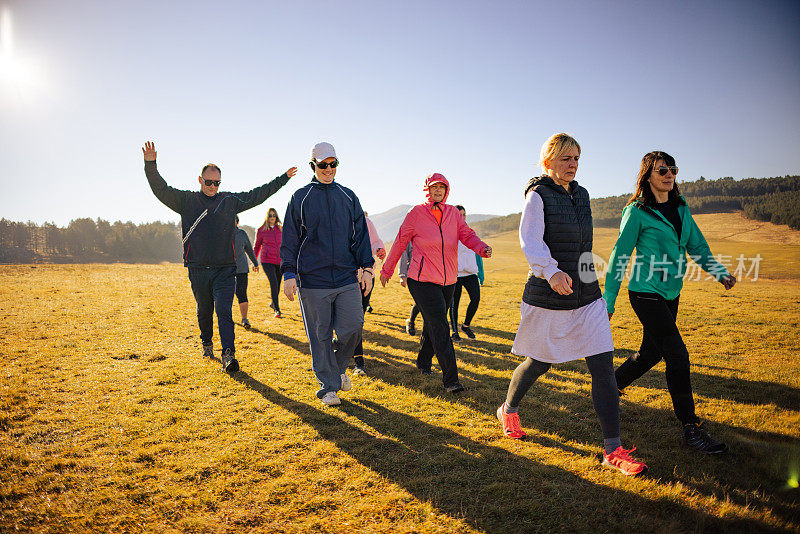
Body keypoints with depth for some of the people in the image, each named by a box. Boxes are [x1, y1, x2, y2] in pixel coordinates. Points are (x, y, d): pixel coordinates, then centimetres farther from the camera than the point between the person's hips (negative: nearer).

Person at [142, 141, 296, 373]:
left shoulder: (230, 201, 10)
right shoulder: (186, 200, 7)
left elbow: (258, 195, 16)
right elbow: (161, 190, -1)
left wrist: (283, 179, 16)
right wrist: (150, 165, -16)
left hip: (225, 268, -1)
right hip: (197, 269, 1)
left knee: (224, 311, -10)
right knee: (204, 310, 15)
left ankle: (228, 355, -15)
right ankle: (207, 343, 38)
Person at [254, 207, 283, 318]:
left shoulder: (281, 229, 7)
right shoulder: (261, 230, 1)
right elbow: (257, 246, 11)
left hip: (279, 261, 3)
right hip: (267, 261, -3)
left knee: (278, 285, 12)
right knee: (274, 284, -17)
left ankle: (273, 303, 39)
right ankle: (277, 310, -13)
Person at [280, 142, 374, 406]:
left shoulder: (348, 197, 13)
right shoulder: (300, 198, 6)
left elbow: (361, 234, 14)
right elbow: (289, 239, 4)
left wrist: (366, 268, 6)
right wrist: (289, 273, -4)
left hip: (347, 278, 2)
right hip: (313, 280, -2)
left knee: (353, 328, -4)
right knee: (320, 336, 3)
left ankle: (339, 367, 24)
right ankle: (328, 386, 18)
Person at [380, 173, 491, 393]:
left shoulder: (453, 213, 8)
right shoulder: (416, 213, -3)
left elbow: (467, 234, -1)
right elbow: (400, 242, 2)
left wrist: (482, 248, -23)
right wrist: (387, 270, 8)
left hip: (448, 281, 5)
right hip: (423, 280, -5)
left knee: (433, 324, 17)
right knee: (440, 327, -12)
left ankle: (423, 361, 40)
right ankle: (450, 378, -9)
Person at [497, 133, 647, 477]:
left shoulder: (581, 194, 11)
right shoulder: (538, 195, -9)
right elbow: (530, 240, -25)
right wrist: (551, 271, -42)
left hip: (586, 295, 6)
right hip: (548, 298, -5)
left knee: (603, 366, -3)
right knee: (539, 364, 11)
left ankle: (613, 450, 4)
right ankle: (508, 409, 40)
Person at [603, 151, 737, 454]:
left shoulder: (681, 208, 10)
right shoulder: (637, 212, -10)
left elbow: (697, 245, 10)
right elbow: (620, 256, -9)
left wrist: (718, 272, -7)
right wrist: (608, 301, -8)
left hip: (670, 293, 7)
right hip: (645, 293, -7)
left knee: (651, 353, 16)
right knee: (678, 355, -10)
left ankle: (613, 383, 40)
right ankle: (691, 429, 0)